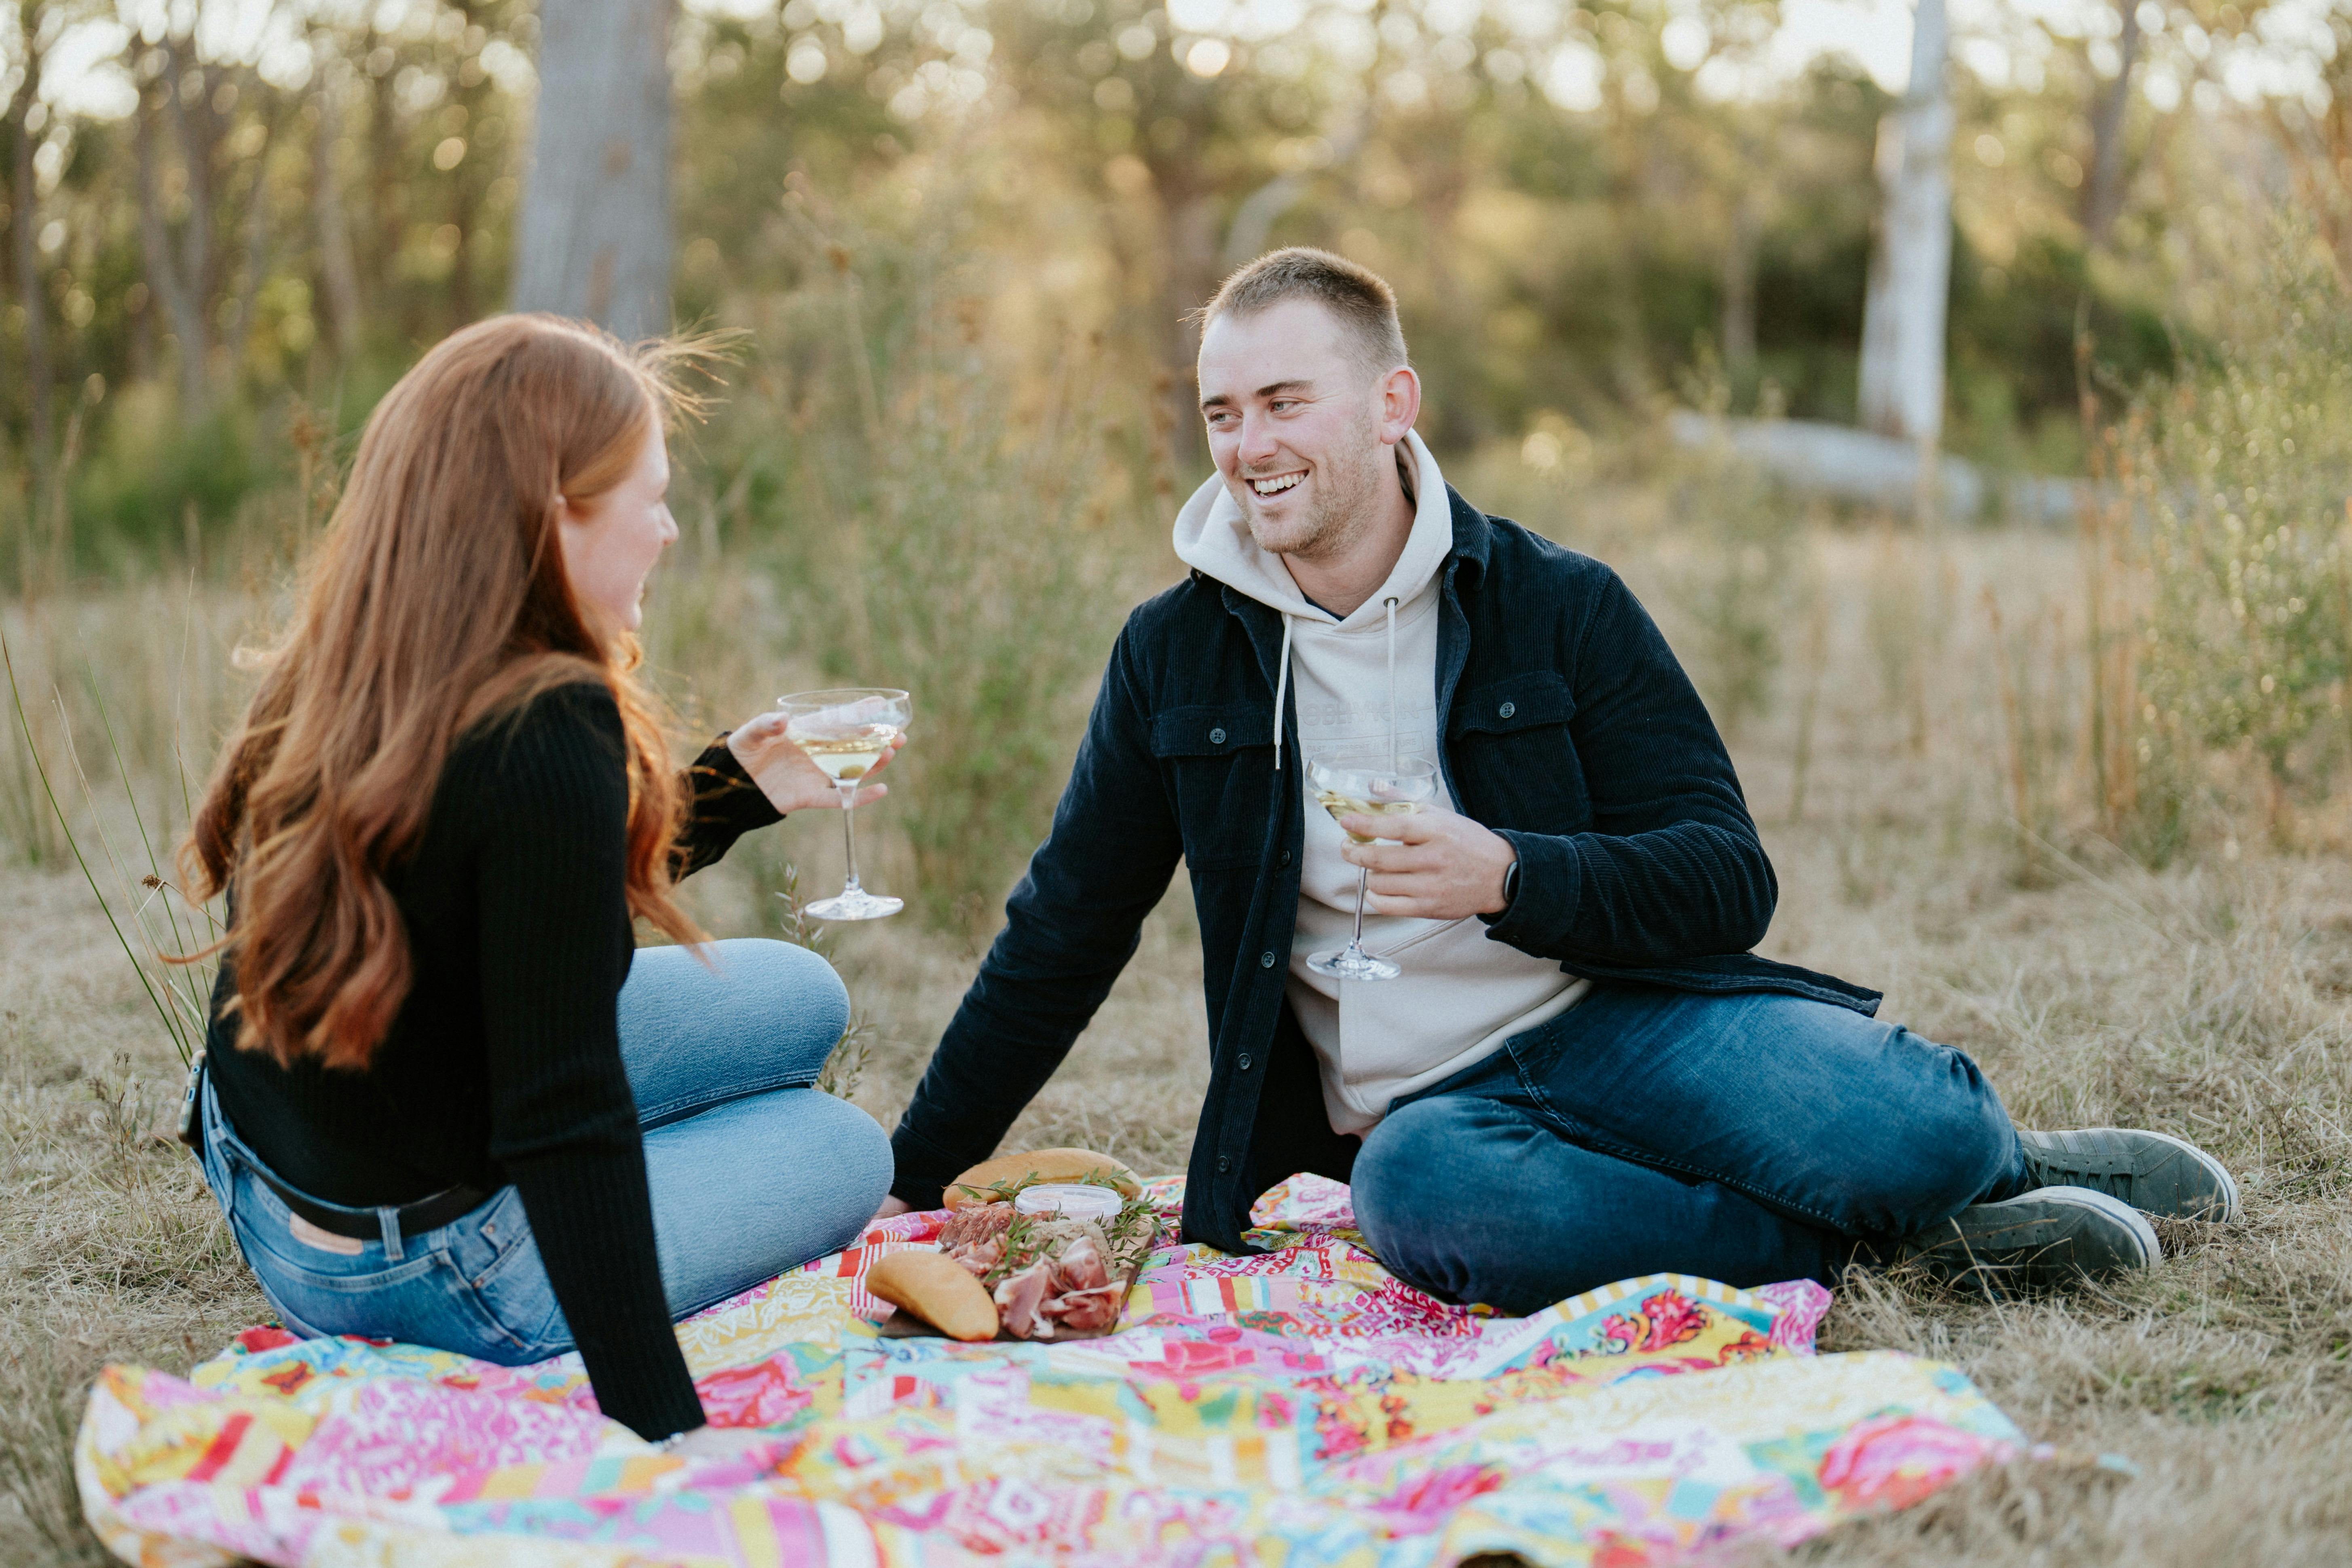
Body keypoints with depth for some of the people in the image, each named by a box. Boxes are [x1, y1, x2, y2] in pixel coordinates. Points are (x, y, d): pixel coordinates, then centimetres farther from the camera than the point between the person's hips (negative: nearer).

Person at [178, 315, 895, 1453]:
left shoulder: (331, 682, -3)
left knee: (800, 998, 18)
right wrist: (662, 1423, -26)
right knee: (847, 1150, 15)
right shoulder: (550, 733, -29)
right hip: (410, 1270, -7)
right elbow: (568, 1113, -30)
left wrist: (735, 792, 19)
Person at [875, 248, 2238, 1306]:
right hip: (1416, 1099, 1)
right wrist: (914, 1181, 15)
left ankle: (1996, 1158, 6)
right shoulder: (1177, 655, 8)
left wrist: (1509, 877, -21)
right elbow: (1063, 937, 16)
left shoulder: (1562, 608, 1)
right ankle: (1895, 1232, -22)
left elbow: (1728, 879, -2)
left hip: (1625, 1017, -1)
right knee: (1413, 1192, -37)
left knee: (1908, 1130, -32)